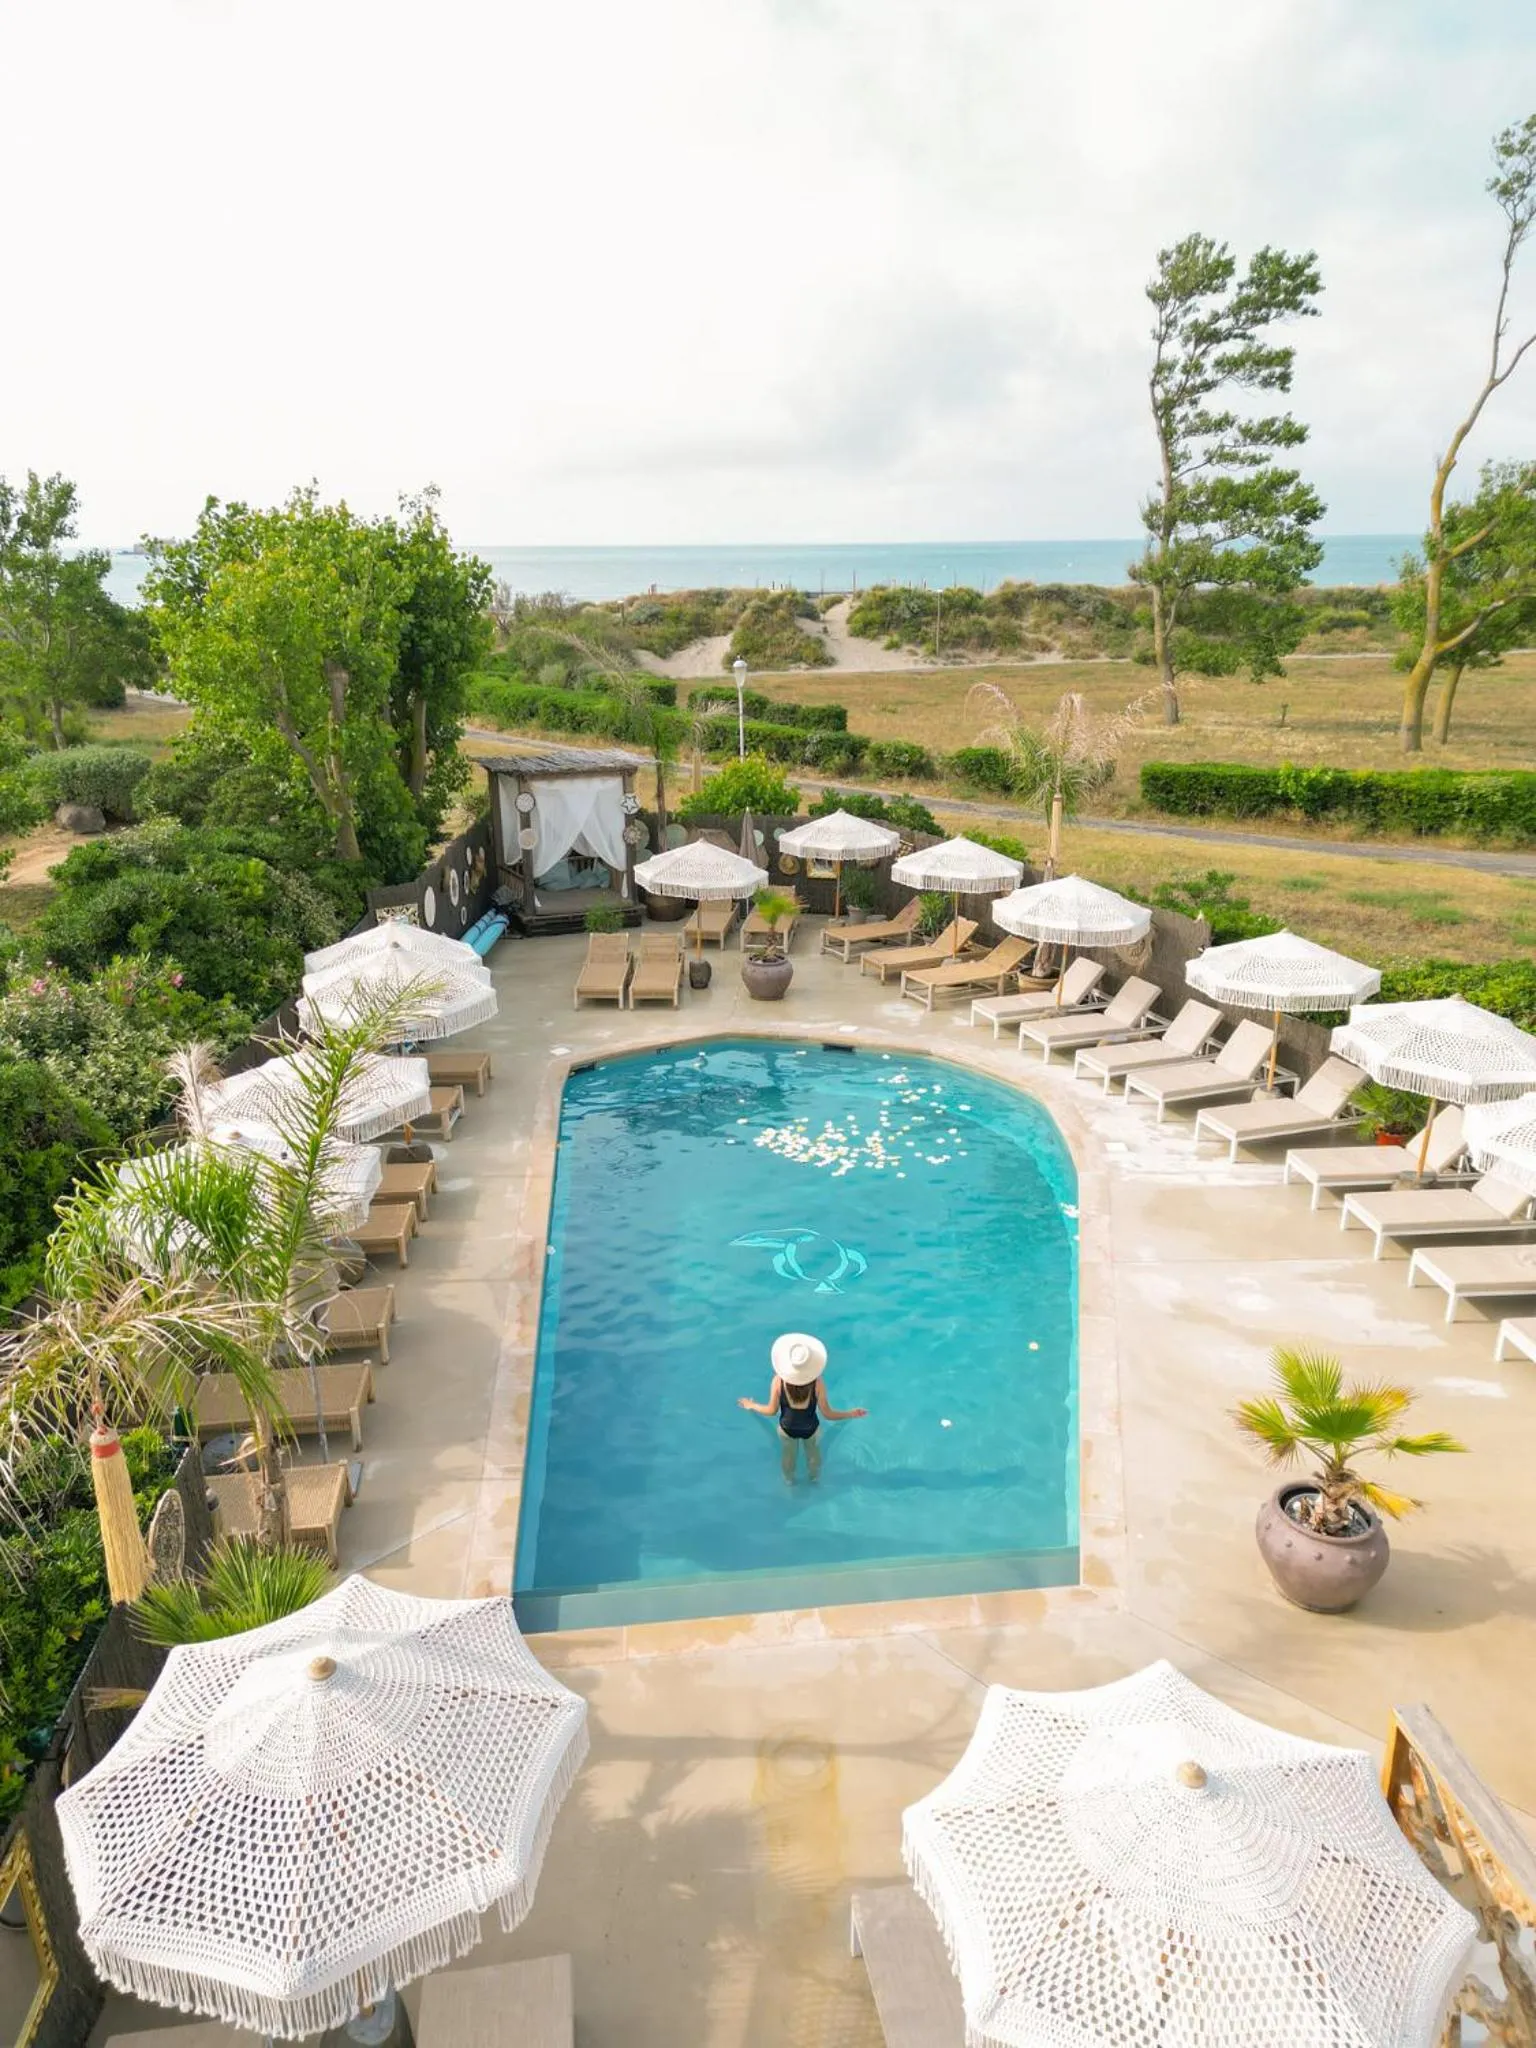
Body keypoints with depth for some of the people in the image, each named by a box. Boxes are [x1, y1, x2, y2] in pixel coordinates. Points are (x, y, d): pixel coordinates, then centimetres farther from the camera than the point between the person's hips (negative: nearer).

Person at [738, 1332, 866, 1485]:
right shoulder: (817, 1383, -33)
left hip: (787, 1428, 0)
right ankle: (814, 1478, 61)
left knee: (788, 1456, 33)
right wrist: (852, 1414, -10)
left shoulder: (779, 1380, -31)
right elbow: (827, 1414, -23)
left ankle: (789, 1480, 60)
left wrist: (752, 1406, 0)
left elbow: (771, 1410, -19)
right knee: (813, 1455, 33)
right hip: (810, 1428, 0)